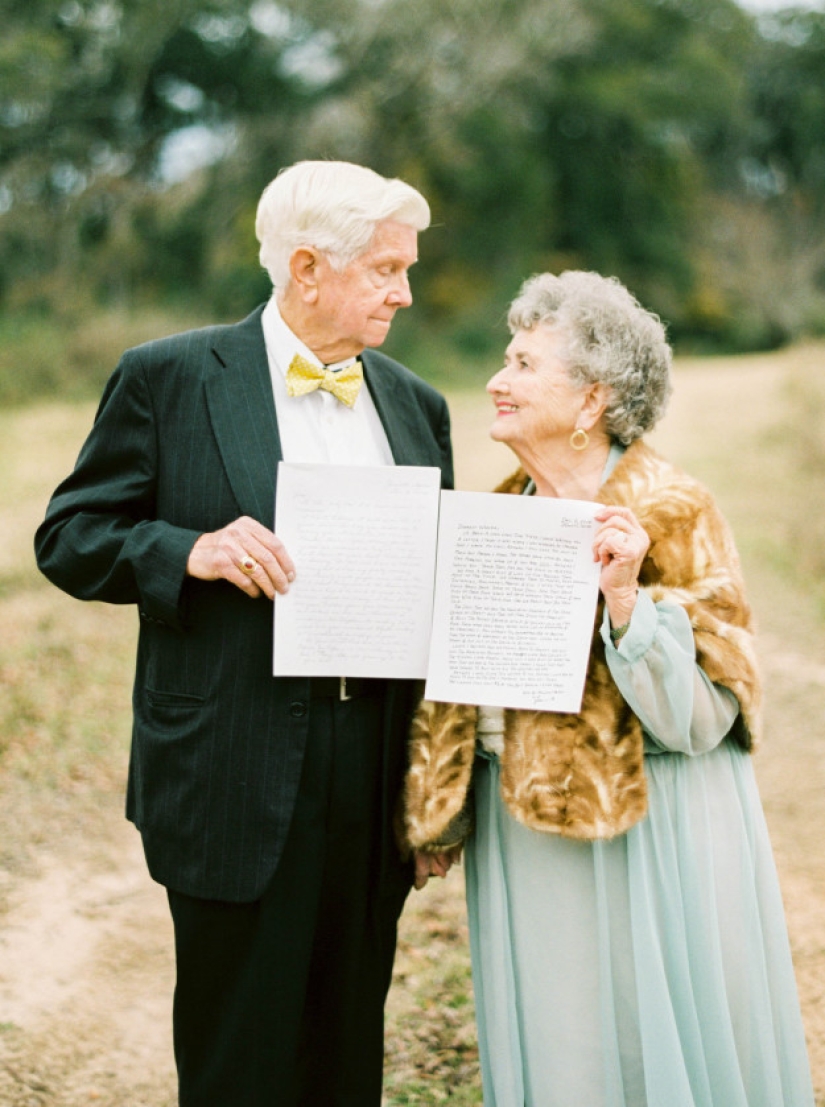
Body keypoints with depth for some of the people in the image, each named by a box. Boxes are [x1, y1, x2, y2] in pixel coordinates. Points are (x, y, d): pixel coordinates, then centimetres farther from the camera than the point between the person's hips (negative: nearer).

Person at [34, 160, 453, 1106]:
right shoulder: (169, 379, -3)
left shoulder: (416, 405, 12)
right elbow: (68, 538, -2)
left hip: (378, 787, 5)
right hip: (238, 776, -4)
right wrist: (192, 551, -19)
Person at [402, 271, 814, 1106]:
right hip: (523, 842, 6)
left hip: (639, 840, -6)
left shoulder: (669, 513, -11)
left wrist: (626, 596, -28)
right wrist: (437, 819, 13)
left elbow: (700, 718, -17)